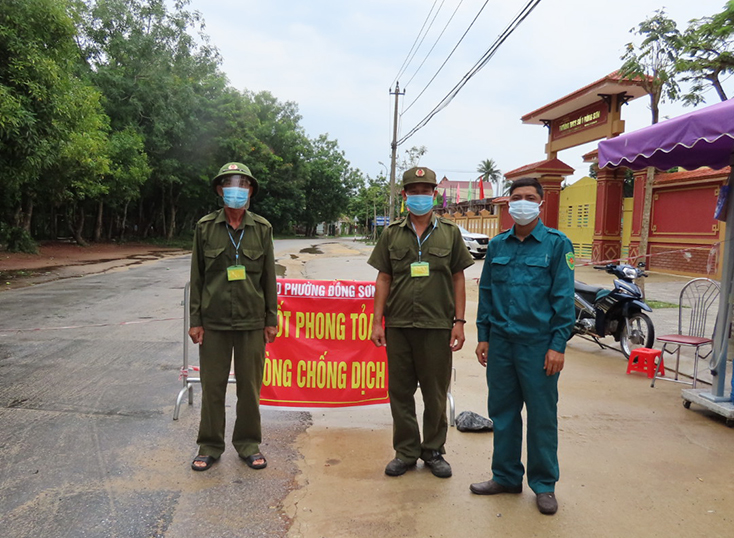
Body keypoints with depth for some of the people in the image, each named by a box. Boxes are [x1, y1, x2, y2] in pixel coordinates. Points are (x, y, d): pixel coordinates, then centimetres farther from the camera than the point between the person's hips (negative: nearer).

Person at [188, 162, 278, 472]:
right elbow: (197, 277, 3)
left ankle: (248, 444, 25)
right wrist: (195, 320, 0)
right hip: (214, 321, 0)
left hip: (251, 321, 0)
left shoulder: (262, 228, 2)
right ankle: (210, 446, 24)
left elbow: (269, 277, 5)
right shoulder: (205, 227, 1)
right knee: (212, 386, 8)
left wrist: (271, 319, 3)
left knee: (250, 386, 8)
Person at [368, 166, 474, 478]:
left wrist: (459, 321, -1)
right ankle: (406, 451, 24)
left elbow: (458, 279, 6)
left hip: (437, 326, -1)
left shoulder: (450, 232, 5)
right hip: (398, 326, 1)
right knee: (400, 391, 9)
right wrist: (377, 322, 2)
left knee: (436, 393, 8)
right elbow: (383, 279, 7)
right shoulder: (392, 234, 7)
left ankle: (434, 451, 25)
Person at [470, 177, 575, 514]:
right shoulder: (497, 245, 9)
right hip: (500, 342, 4)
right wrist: (483, 336, 8)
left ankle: (544, 485, 24)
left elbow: (564, 298, -5)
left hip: (538, 344, -4)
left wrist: (558, 346, -10)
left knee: (542, 415, 6)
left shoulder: (556, 244, -3)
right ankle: (506, 477, 28)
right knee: (502, 411, 12)